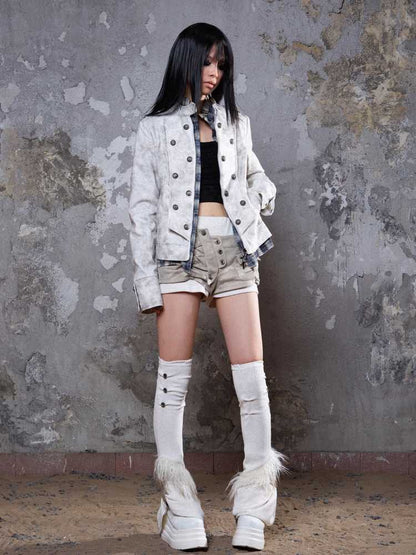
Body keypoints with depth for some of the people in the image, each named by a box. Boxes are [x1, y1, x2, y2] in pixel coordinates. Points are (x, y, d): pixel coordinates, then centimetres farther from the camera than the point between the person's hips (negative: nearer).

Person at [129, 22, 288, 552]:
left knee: (251, 374, -4)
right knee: (174, 374, -4)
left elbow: (255, 175, 31)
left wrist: (259, 197, 6)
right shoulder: (156, 126, 9)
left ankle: (254, 507, 6)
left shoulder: (235, 121, 19)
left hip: (234, 250, 3)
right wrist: (146, 278, -5)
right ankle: (178, 508, 4)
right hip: (179, 249, -2)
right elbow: (142, 205, 4)